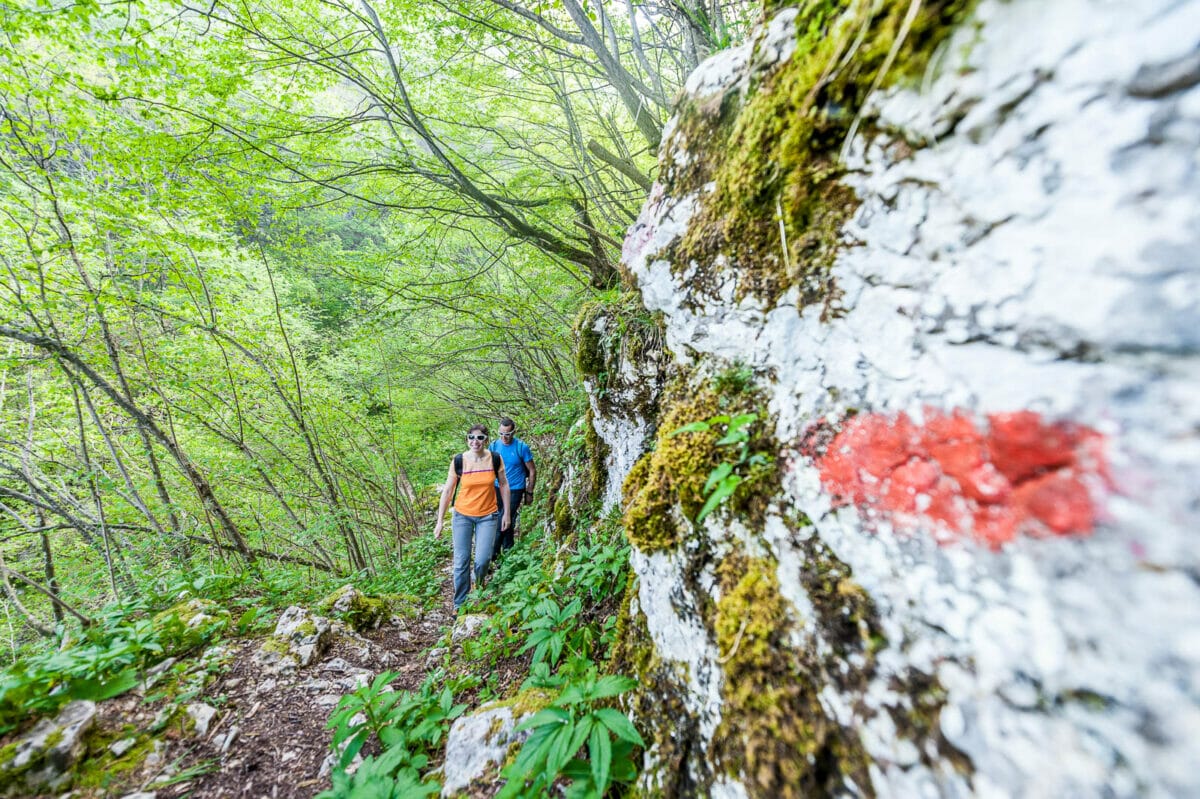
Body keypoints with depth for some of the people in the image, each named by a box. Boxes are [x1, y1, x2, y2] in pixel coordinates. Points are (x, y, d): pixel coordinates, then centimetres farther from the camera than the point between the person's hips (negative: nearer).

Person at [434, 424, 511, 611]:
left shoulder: (495, 459, -10)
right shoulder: (458, 461, -12)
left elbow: (503, 485, 2)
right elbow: (447, 491, -3)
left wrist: (506, 513, 3)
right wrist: (440, 522, -1)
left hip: (488, 516, 0)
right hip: (462, 515, 0)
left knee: (482, 560, -7)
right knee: (461, 562, 4)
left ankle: (478, 584, 29)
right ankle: (459, 605, 26)